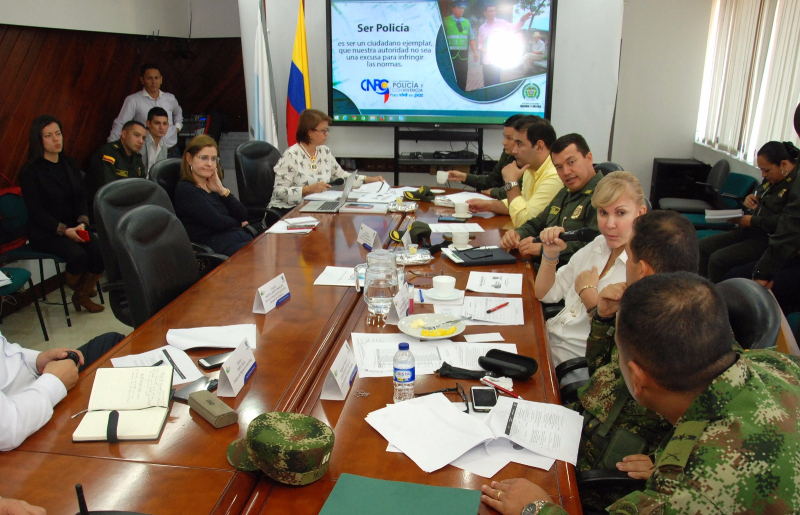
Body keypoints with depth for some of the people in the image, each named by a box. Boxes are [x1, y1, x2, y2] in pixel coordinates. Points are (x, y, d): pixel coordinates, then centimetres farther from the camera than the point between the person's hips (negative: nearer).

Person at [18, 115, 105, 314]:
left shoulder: (70, 165, 11)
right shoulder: (30, 171, -6)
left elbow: (80, 198, 7)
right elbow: (36, 210, -11)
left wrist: (82, 223, -13)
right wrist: (64, 230, -23)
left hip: (73, 227, 5)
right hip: (44, 232, -5)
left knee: (101, 252, -21)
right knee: (78, 255, -30)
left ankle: (82, 295, 4)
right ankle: (74, 287, 6)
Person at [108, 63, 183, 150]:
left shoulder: (170, 98, 9)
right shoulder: (133, 100, -5)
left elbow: (178, 112, 32)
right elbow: (119, 125, -7)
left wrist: (178, 126, 14)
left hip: (172, 148, 5)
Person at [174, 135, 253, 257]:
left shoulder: (213, 185, 21)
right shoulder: (185, 190, -2)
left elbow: (244, 216, 12)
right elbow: (216, 222, -11)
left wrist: (222, 191, 2)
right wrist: (238, 223, 8)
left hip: (243, 238, 8)